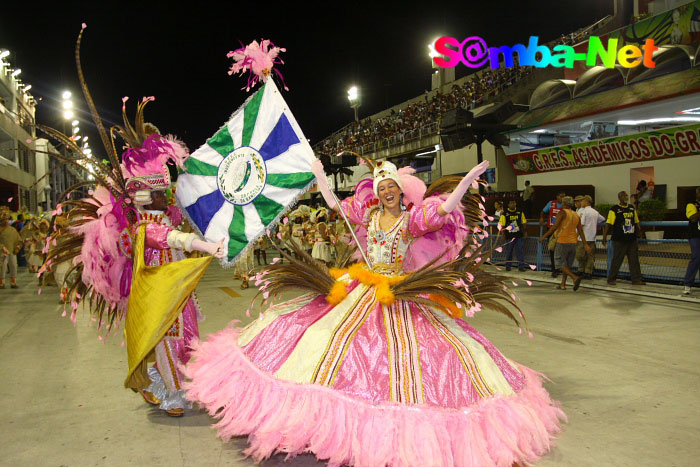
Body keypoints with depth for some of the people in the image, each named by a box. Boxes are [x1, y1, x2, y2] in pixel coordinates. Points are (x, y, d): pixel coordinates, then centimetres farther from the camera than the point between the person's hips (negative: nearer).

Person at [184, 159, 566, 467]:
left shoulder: (413, 218, -2)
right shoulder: (367, 214, 9)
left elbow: (445, 208, -15)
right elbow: (333, 203, 15)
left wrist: (467, 180, -24)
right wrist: (319, 175, 18)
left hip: (401, 294, -3)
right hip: (361, 290, 4)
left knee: (402, 349, -12)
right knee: (333, 339, -2)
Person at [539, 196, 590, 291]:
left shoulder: (562, 212, -7)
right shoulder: (576, 215, 12)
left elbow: (555, 226, -15)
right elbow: (580, 231, 8)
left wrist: (544, 236, -10)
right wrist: (585, 244, 8)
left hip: (563, 242, -7)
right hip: (573, 242, 7)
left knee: (561, 263, -1)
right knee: (567, 264, 16)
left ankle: (575, 278, -20)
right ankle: (563, 284, 18)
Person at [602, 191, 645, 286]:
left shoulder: (632, 208, 14)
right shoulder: (615, 209, -4)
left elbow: (636, 222, 23)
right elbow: (608, 224, -9)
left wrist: (639, 231, 10)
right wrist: (604, 236, -15)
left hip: (632, 239, 6)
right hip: (619, 240, -6)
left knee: (634, 260, 6)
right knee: (616, 260, 0)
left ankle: (636, 279, 12)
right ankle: (611, 279, 9)